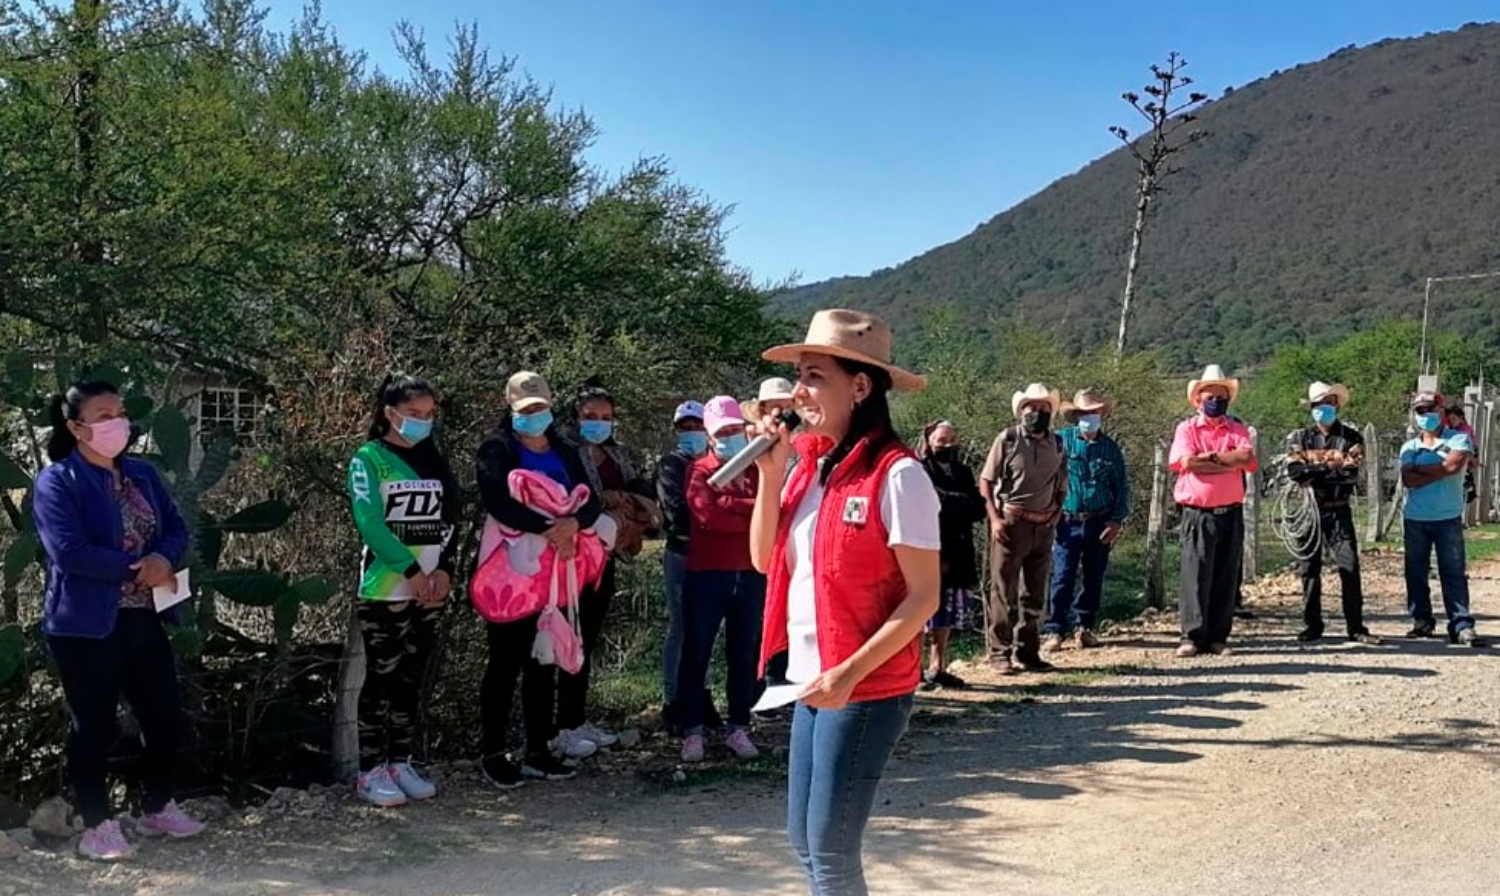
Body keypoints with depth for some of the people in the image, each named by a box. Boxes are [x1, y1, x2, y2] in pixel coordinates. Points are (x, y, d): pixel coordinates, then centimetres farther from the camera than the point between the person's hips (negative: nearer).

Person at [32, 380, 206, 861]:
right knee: (95, 726, 3)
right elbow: (69, 551, -20)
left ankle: (157, 807, 31)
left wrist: (164, 560, -14)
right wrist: (138, 567, -17)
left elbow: (177, 528, 8)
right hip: (87, 624, -6)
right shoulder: (57, 482, -10)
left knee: (165, 715, 13)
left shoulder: (143, 474, 11)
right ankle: (97, 826, 15)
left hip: (144, 618, 7)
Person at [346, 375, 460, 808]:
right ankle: (370, 771, 5)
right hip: (385, 588, -5)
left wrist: (443, 569, -4)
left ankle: (400, 763, 18)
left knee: (412, 679, 10)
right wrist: (410, 571, -15)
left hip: (431, 587, 5)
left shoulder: (435, 458, 12)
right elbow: (369, 522, -14)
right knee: (382, 678, -2)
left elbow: (450, 516, 10)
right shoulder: (370, 458, -5)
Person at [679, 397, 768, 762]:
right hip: (707, 573, -3)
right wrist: (751, 515, -8)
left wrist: (728, 504, -13)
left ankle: (739, 729, 18)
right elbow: (706, 513, -15)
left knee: (744, 654, 9)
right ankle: (692, 731, 9)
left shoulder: (759, 469, 11)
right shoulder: (700, 470, 1)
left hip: (751, 574, 3)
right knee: (697, 653, 2)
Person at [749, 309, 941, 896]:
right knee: (804, 839, 14)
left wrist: (850, 673, -22)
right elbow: (765, 559, 7)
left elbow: (924, 597, -16)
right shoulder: (810, 467, 6)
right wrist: (771, 474, -4)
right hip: (812, 682, 8)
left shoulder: (896, 475, -16)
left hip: (867, 688, -7)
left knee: (831, 847, 0)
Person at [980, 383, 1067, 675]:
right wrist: (995, 518, -11)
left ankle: (1026, 652, 20)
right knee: (1004, 591, -2)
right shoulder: (1008, 439, -4)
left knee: (1034, 594, 11)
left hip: (1043, 527, 5)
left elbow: (1062, 486, 19)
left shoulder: (1057, 444, 9)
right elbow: (986, 481, -3)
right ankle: (1000, 653, 4)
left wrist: (1056, 515, 4)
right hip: (1011, 522, -5)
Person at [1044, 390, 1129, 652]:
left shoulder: (1110, 448, 5)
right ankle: (1054, 630, 1)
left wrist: (1117, 521, 0)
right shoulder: (1061, 441, -2)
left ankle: (1083, 627, 21)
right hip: (1068, 522, -3)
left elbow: (1122, 486, 9)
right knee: (1063, 578, -5)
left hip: (1100, 524, 3)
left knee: (1094, 579, 9)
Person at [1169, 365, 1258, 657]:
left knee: (1226, 577, 5)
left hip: (1231, 513, 3)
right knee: (1195, 575, -5)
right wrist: (1230, 461, -7)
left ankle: (1218, 637, 11)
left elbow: (1248, 460, -8)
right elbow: (1185, 461, -14)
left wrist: (1208, 457, -9)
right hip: (1197, 514, -3)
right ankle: (1193, 636, -2)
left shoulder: (1238, 429, 11)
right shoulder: (1187, 428, 5)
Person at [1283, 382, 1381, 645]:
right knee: (1309, 570, 5)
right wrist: (1332, 468, -11)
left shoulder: (1351, 437, 5)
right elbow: (1294, 471, -8)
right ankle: (1311, 625, 14)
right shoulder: (1299, 438, 9)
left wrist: (1314, 471, -10)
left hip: (1339, 512, -1)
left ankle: (1356, 627, -1)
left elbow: (1352, 473, -9)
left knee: (1350, 567, -6)